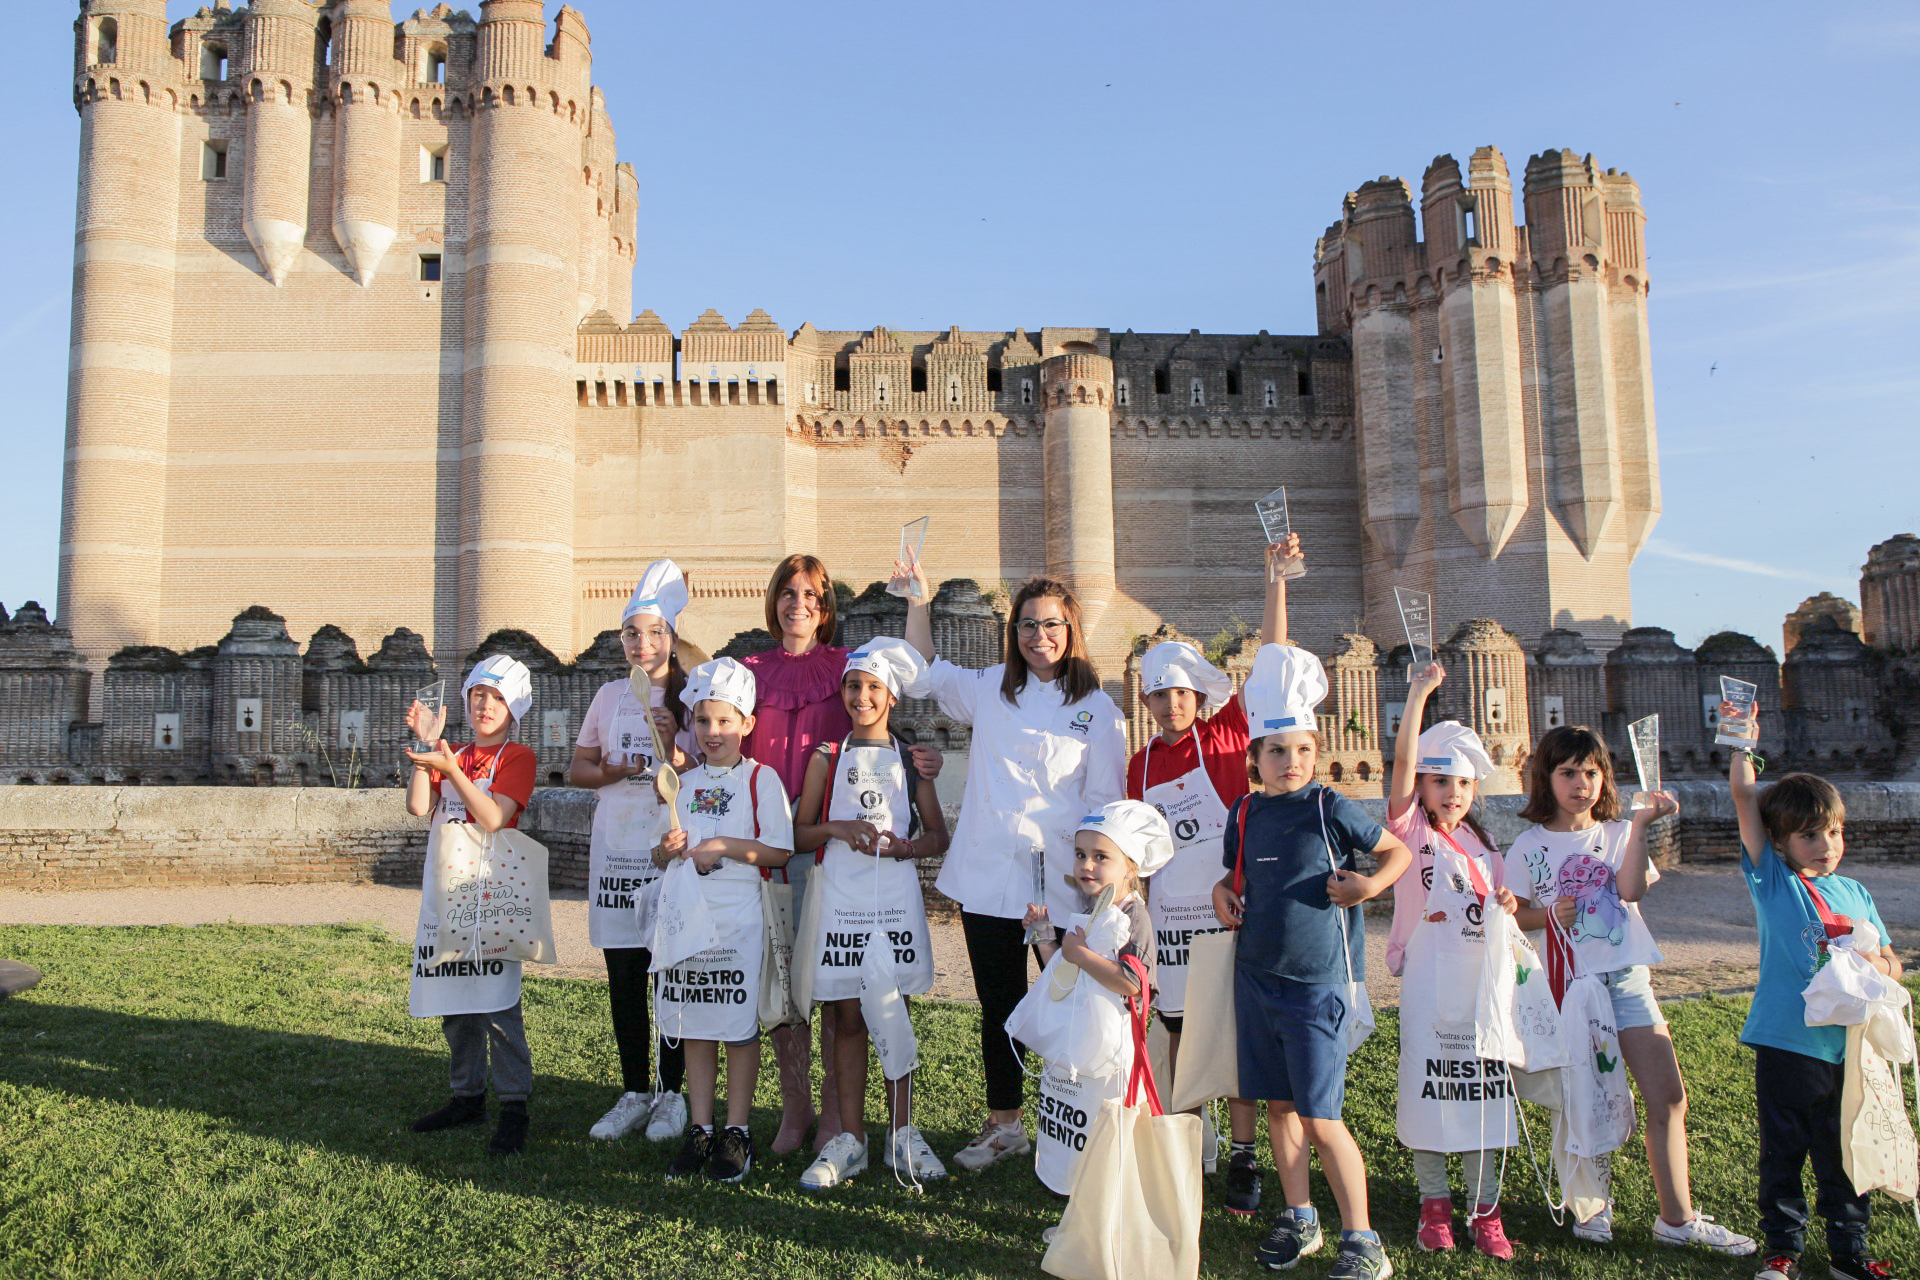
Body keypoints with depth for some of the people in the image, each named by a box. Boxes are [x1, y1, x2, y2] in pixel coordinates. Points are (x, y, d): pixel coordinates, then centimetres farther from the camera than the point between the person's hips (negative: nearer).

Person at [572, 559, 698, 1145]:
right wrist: (611, 772, -6)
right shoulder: (609, 696, 10)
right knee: (623, 978, 8)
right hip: (615, 848, 4)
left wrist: (673, 750, -19)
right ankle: (634, 1093, 20)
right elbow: (577, 769, 14)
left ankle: (671, 1093, 13)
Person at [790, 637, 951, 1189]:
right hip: (840, 897, 0)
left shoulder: (909, 759, 7)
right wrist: (839, 829, -12)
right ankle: (850, 1139, 14)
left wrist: (905, 846, -10)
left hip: (895, 899, 0)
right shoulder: (827, 757, 7)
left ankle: (901, 1135, 17)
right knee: (849, 1019, 4)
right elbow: (800, 834, 6)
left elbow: (938, 836, 9)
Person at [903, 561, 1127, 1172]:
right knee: (998, 1006, 13)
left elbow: (1106, 802, -1)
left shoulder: (1096, 708, 0)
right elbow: (924, 669, 21)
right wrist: (917, 598, 11)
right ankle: (1003, 1125, 28)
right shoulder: (989, 689, 9)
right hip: (988, 876, 3)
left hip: (1061, 881, -3)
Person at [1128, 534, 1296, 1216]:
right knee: (1180, 1037, 10)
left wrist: (1276, 579, -18)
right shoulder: (1141, 764, 7)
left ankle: (1243, 1157, 17)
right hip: (1169, 915, 3)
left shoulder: (1227, 733, -3)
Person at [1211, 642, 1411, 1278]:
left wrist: (1370, 884, -14)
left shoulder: (1332, 809, -9)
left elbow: (1398, 851, 3)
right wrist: (1223, 892, 0)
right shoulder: (1245, 813, 5)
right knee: (1278, 1105, 13)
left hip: (1317, 984, -5)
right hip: (1256, 977, 5)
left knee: (1321, 1118, -5)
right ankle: (1298, 1219, 29)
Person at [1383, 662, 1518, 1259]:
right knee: (1427, 1086, 2)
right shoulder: (1411, 828, -2)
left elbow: (1497, 905, 21)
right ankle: (1434, 1203, 18)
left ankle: (1484, 1209, 17)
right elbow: (1403, 763, -16)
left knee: (1483, 1086, 6)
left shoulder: (1481, 844, 12)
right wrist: (1418, 695, -22)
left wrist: (1507, 905, -3)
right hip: (1427, 980, -4)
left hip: (1480, 979, 4)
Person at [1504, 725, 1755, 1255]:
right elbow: (1513, 916, 3)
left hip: (1627, 977, 2)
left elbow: (1631, 889, -13)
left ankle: (1677, 1217, 11)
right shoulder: (1529, 846, 2)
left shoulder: (1617, 834, 5)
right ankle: (1593, 1203, 23)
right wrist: (1549, 915, -15)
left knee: (1669, 1098, 0)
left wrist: (1640, 826, -19)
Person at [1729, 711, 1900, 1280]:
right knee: (1783, 1152, 7)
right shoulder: (1773, 881, -2)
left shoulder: (1855, 893, 11)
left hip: (1849, 1046, 4)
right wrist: (1744, 744, -10)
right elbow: (1744, 798, -10)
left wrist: (1875, 963, -5)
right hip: (1788, 1043, -4)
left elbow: (1892, 964, 17)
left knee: (1845, 1154, 14)